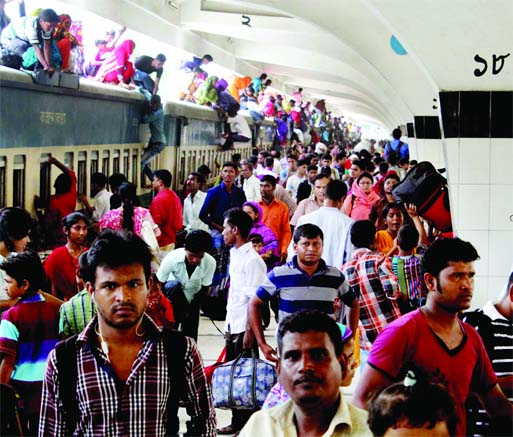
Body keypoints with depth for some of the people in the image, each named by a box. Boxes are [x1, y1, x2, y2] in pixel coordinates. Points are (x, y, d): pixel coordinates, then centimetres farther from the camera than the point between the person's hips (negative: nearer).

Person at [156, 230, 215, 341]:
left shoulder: (210, 263, -28)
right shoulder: (172, 258, -32)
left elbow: (204, 288, -13)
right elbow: (159, 284, -20)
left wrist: (192, 308, -16)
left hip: (192, 298, 1)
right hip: (173, 291, -1)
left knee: (190, 338, -5)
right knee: (175, 285, -36)